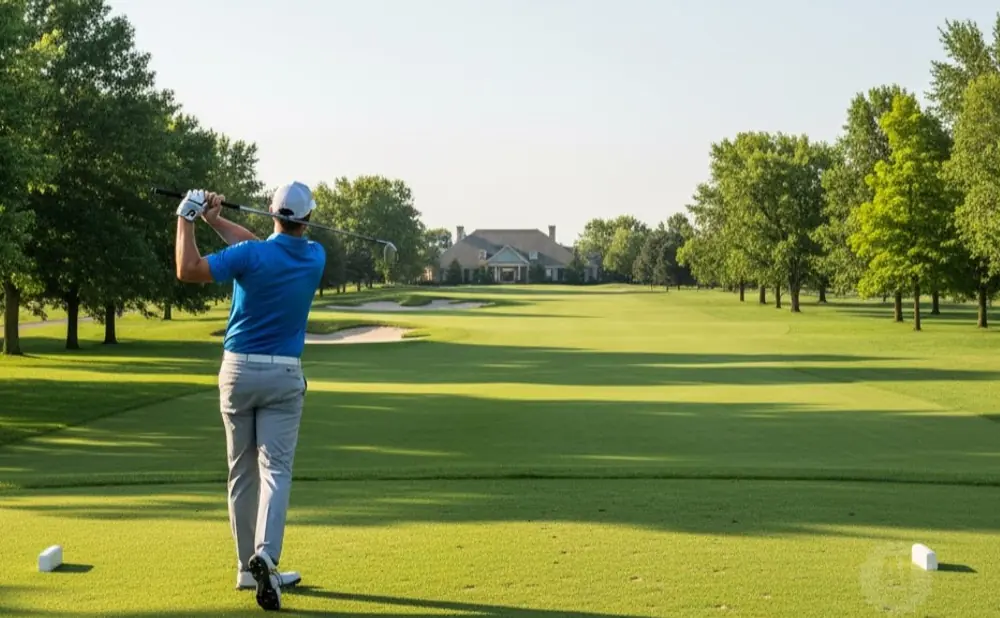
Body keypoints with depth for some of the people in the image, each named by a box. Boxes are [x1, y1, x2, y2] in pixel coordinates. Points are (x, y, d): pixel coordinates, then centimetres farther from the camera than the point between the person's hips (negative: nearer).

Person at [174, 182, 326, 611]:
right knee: (275, 468, -4)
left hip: (238, 370, 0)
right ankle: (265, 555, -26)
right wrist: (215, 220, 7)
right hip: (284, 374, 0)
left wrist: (187, 219, -6)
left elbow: (188, 271, -16)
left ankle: (248, 567, 17)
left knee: (243, 472, 10)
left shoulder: (251, 256, -12)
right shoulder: (316, 257, 0)